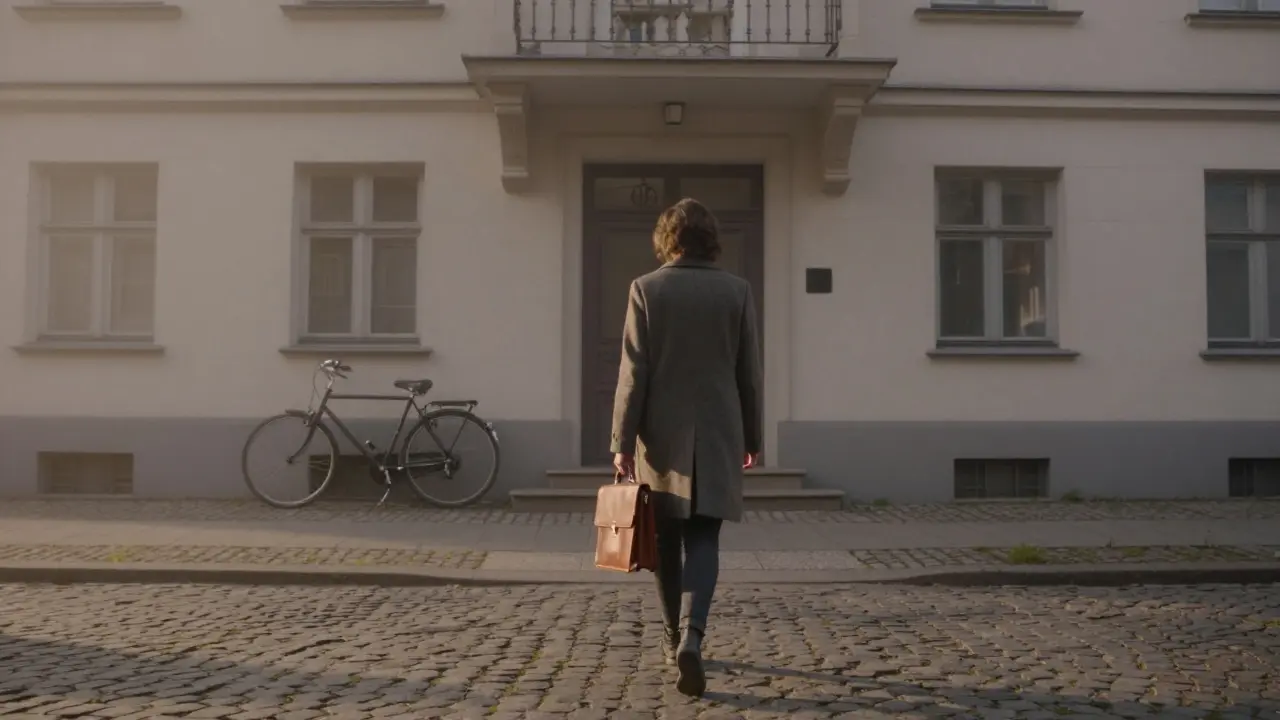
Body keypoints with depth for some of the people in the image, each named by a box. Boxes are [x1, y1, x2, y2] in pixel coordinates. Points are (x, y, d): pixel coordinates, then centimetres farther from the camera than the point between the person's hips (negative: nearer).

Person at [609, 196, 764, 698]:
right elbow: (749, 373, 4)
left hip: (663, 434, 0)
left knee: (667, 541, 13)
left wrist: (623, 441, -3)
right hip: (717, 435, 1)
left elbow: (634, 372, -7)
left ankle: (674, 637, 24)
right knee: (703, 540, 3)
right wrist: (752, 437, 14)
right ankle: (690, 636, -16)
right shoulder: (736, 291, 1)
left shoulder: (646, 289, -4)